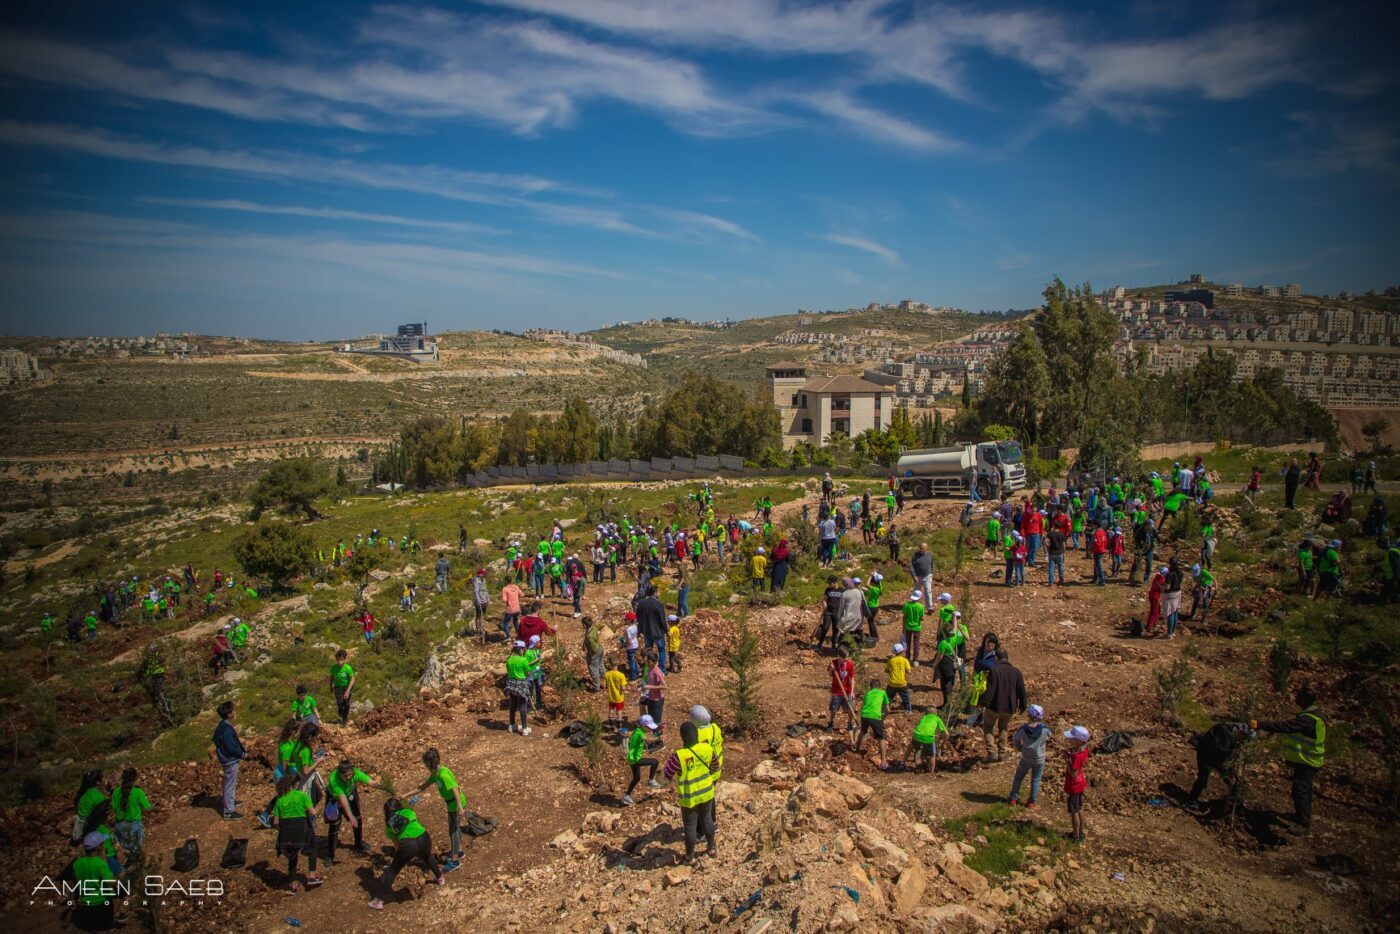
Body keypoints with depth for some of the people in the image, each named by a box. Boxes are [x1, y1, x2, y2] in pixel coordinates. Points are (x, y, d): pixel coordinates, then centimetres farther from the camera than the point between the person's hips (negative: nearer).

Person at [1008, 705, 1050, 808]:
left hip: (1026, 759, 0)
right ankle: (1031, 802, 23)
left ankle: (1013, 799, 25)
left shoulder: (1022, 729, -20)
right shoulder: (1045, 729, -22)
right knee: (1036, 780, 16)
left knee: (1018, 777, 18)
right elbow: (1048, 738, 1)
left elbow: (1015, 743, -7)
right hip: (1039, 760, 0)